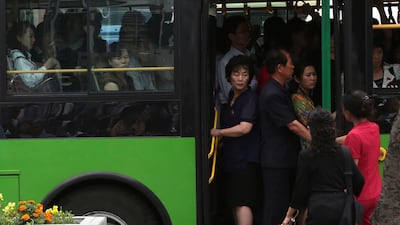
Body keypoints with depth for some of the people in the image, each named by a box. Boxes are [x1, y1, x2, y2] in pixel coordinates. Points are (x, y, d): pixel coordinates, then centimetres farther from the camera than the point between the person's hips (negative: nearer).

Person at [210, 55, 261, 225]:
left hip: (246, 159, -9)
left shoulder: (250, 98, -11)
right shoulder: (231, 96, 15)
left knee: (243, 203, -13)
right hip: (231, 157, 9)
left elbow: (245, 128, -21)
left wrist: (218, 132, -11)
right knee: (234, 203, 12)